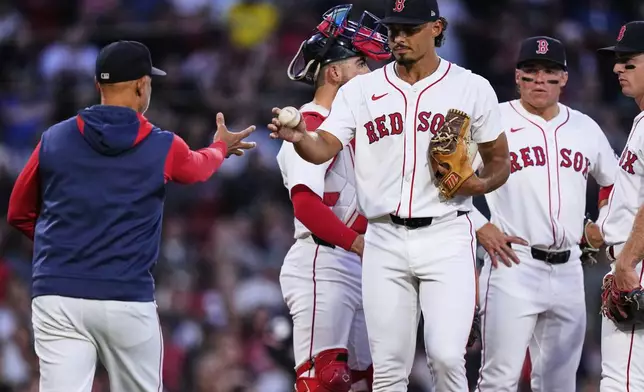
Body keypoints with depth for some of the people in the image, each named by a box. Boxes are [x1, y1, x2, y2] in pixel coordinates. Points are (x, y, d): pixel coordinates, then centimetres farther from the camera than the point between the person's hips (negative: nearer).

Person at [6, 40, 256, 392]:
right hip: (127, 302, -1)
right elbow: (198, 167, 27)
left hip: (57, 298, 1)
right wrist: (221, 147, 49)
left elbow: (19, 214, 15)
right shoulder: (163, 148, 1)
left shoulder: (54, 140, 4)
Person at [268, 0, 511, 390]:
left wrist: (481, 183, -13)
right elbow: (325, 148, -5)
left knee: (446, 356, -16)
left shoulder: (472, 89, 3)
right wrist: (299, 138, -28)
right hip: (385, 240, 2)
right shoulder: (361, 90, 6)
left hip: (446, 238, -2)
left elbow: (500, 160, 10)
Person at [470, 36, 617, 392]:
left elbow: (612, 182, 28)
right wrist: (479, 227, -10)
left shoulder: (585, 128, 12)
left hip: (568, 271, 5)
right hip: (513, 265, -5)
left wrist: (601, 227, 15)